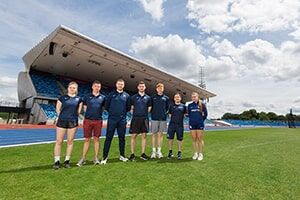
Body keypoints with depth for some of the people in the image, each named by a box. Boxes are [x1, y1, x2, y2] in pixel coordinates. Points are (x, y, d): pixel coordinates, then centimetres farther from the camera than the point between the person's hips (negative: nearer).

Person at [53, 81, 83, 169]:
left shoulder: (79, 99, 6)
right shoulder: (62, 98, 4)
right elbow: (58, 109, 7)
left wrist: (73, 117, 5)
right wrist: (62, 117, 3)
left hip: (73, 122, 1)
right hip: (62, 121, -1)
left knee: (70, 141, 6)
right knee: (59, 141, 1)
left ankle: (67, 161, 18)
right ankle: (57, 161, 13)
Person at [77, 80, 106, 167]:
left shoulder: (103, 97, 6)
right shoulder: (87, 97, 5)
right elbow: (84, 108, 11)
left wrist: (98, 113, 4)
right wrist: (89, 113, 3)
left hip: (98, 121, 0)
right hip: (88, 120, 0)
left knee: (96, 139, 8)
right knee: (87, 139, 5)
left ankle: (96, 158, 19)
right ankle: (83, 159, 16)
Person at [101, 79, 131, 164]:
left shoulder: (127, 95, 8)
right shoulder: (111, 94, 4)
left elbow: (128, 107, 13)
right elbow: (106, 105, 6)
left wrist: (123, 112, 7)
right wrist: (111, 112, 6)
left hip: (122, 120, 2)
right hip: (112, 119, -2)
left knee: (122, 138, 10)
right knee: (109, 137, 1)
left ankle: (122, 155, 23)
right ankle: (105, 156, 10)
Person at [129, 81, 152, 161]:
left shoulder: (148, 97, 9)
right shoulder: (133, 97, 4)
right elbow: (131, 107, 6)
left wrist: (145, 113, 7)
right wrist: (133, 112, -2)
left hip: (144, 119, 2)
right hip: (135, 118, -2)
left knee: (144, 136, 6)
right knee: (133, 136, 0)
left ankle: (143, 153, 17)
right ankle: (132, 154, 11)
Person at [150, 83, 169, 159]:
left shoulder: (166, 98, 9)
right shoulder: (153, 97, 6)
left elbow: (167, 108, 14)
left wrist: (165, 113, 2)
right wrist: (152, 113, 1)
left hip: (163, 118, 1)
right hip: (154, 118, -1)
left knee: (160, 134, 6)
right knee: (154, 134, 2)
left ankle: (159, 151, 16)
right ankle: (154, 151, 11)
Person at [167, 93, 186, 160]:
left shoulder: (183, 106, 7)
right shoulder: (171, 106, 9)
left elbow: (185, 114, 14)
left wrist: (180, 118, 4)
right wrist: (173, 117, 5)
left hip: (180, 125, 0)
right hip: (172, 124, 1)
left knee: (180, 139, 5)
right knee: (170, 138, 4)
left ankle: (179, 153, 19)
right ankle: (170, 152, 19)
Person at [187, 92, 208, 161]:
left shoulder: (202, 104, 0)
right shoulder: (190, 105, 7)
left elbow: (205, 114, 5)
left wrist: (201, 120, 6)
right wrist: (192, 119, 9)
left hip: (200, 124, -2)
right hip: (192, 124, 3)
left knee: (200, 139, 2)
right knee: (194, 139, 8)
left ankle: (200, 154, 14)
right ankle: (195, 153, 20)